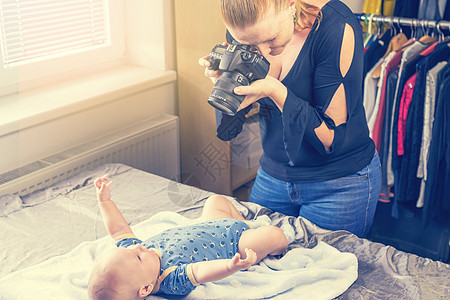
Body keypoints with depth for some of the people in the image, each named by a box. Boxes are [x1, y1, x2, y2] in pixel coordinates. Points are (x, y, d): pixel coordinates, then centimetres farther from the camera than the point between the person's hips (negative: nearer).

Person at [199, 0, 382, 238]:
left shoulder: (337, 28, -24)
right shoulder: (243, 28, -10)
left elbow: (333, 138, -20)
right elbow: (228, 129, -2)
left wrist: (276, 91, -31)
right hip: (273, 173, 5)